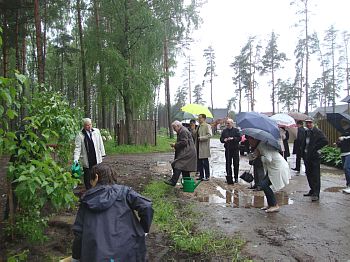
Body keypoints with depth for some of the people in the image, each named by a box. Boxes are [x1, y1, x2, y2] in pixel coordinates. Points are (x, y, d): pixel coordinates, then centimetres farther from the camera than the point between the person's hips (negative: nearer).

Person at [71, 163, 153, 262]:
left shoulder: (87, 199, 8)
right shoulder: (123, 191, 1)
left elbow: (78, 230, 8)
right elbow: (146, 207, -11)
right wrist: (143, 230, 5)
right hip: (126, 251, -2)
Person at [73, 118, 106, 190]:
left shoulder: (96, 131, 3)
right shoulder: (80, 135, -5)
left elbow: (100, 143, 9)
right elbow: (77, 148, -5)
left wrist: (102, 154, 10)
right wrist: (76, 159, -17)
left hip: (97, 159, 2)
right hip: (87, 160, -2)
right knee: (87, 176, 8)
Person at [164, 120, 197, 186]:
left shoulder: (183, 131, -13)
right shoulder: (181, 131, 21)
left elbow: (184, 142, -21)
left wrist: (175, 145, -12)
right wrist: (175, 145, 12)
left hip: (186, 153, -11)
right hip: (186, 153, 11)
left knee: (178, 165, -17)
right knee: (185, 169, 11)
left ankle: (173, 181, -19)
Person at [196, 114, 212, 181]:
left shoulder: (207, 126, -8)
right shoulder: (198, 127, 17)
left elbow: (210, 135, -20)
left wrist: (201, 138, -21)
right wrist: (196, 145, 14)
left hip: (204, 147, -8)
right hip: (198, 147, 8)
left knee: (205, 162, -1)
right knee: (199, 162, 11)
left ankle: (207, 176, 9)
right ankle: (201, 175, 21)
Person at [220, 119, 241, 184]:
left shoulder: (236, 130, 1)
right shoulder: (224, 131, 11)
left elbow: (239, 138, -8)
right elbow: (221, 139, 12)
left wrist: (233, 138, -21)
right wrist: (224, 140, -10)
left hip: (235, 149, -3)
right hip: (227, 149, 3)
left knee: (236, 164, 3)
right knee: (228, 164, 3)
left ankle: (236, 178, 14)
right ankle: (229, 178, 12)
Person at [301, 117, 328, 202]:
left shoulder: (317, 131, -9)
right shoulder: (306, 132, 13)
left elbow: (325, 141, -19)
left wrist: (315, 148, -16)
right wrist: (303, 153, 11)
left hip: (315, 156, -7)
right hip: (307, 156, 7)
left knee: (315, 175, -6)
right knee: (309, 174, 14)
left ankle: (316, 194, -4)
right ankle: (312, 190, 27)